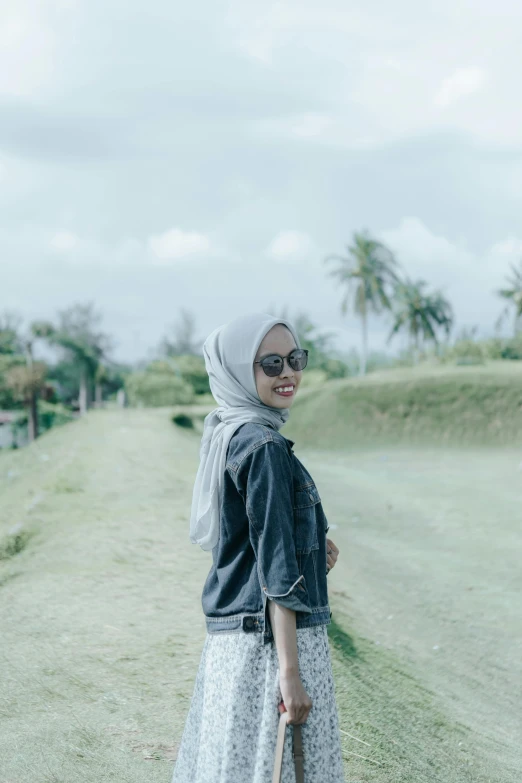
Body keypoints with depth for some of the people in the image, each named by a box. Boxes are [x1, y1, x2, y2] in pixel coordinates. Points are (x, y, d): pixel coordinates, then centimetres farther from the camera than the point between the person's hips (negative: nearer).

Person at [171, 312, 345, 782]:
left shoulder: (226, 436, 10)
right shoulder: (265, 448, -16)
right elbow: (277, 571, -20)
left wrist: (311, 551, 9)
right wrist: (289, 670, -20)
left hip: (231, 635, 9)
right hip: (269, 640, -9)